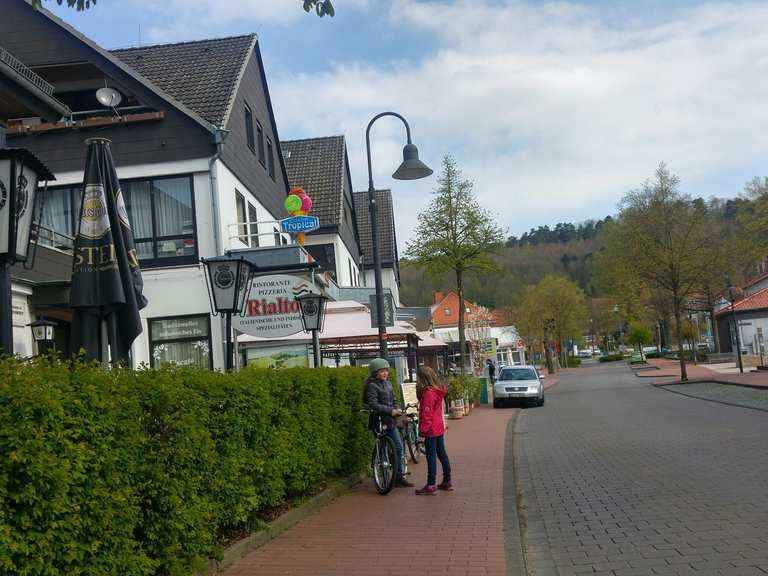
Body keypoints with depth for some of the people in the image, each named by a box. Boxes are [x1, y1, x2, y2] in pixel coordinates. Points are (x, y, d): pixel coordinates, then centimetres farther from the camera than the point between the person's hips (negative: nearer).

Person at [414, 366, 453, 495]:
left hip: (431, 430, -9)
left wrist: (422, 429, -16)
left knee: (431, 457, -5)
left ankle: (431, 485, -2)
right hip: (439, 428, 9)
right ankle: (447, 481, 22)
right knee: (441, 453, 15)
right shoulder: (438, 391, 7)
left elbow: (426, 413, -20)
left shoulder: (428, 393, -19)